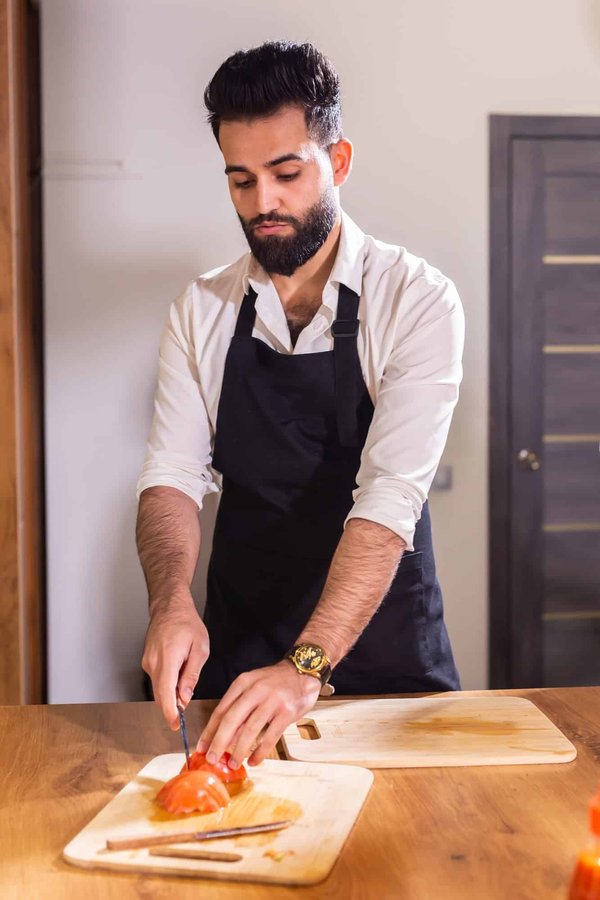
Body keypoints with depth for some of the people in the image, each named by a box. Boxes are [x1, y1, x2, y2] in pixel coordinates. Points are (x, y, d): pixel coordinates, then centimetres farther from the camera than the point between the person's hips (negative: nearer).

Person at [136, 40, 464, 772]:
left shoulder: (417, 300, -13)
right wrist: (171, 600, -26)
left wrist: (307, 666, -35)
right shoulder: (201, 312, 0)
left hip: (383, 646, -2)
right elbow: (172, 476, -6)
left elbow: (392, 494, -24)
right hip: (239, 647, 3)